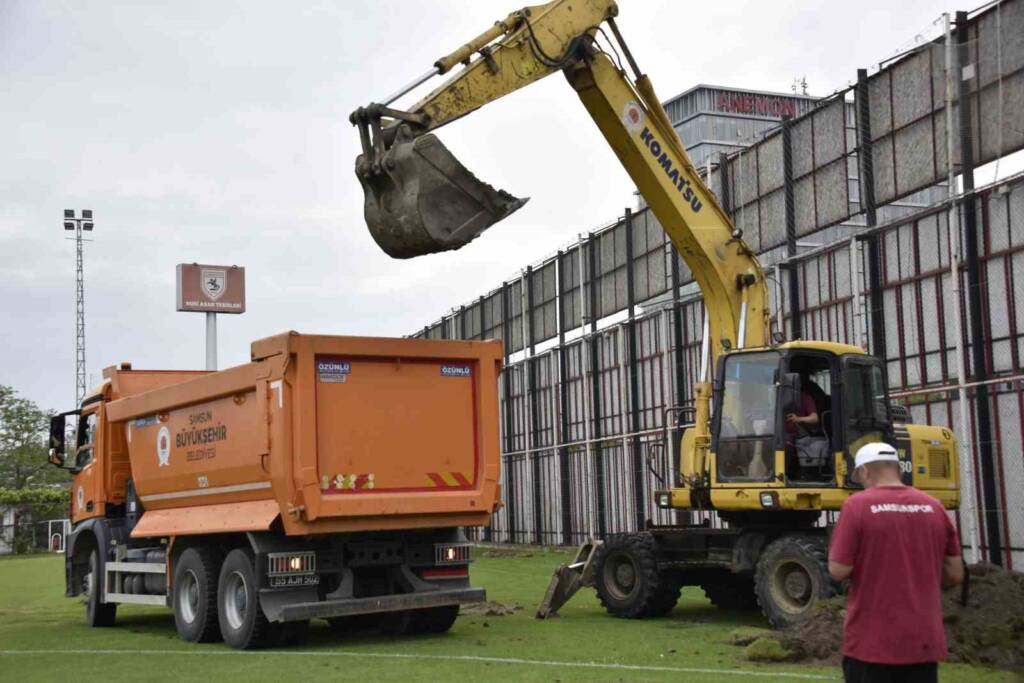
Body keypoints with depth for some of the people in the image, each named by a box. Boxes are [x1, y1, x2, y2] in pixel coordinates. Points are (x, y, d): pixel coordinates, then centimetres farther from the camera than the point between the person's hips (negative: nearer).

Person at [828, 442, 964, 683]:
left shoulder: (857, 504, -10)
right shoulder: (934, 507, 3)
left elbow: (838, 571, -12)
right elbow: (955, 575, 7)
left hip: (871, 643, -4)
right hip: (924, 642, 4)